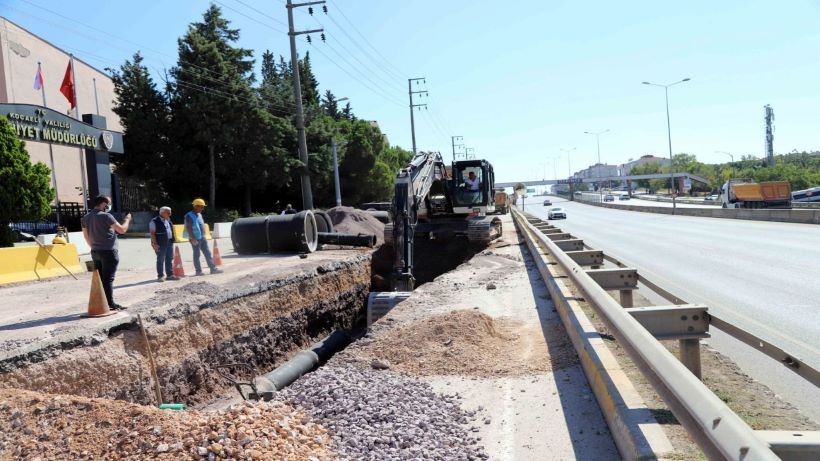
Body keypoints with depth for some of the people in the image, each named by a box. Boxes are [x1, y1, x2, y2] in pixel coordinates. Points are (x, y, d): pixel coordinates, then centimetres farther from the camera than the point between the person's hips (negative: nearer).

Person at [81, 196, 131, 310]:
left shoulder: (86, 218, 10)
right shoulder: (106, 216, -14)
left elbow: (86, 236, 18)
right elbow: (122, 230, -13)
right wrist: (127, 219, 4)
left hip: (95, 252, 7)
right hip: (108, 251, -7)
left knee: (99, 278, 10)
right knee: (108, 279, -4)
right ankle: (110, 304, -1)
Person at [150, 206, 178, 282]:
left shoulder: (168, 220, 14)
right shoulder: (154, 221, -9)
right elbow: (152, 233, -12)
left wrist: (172, 240, 17)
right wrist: (154, 244, -18)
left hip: (169, 242, 8)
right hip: (161, 244, -8)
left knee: (170, 259, 10)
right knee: (160, 260, -1)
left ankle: (170, 275, 17)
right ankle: (160, 276, 6)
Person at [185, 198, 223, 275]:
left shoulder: (199, 214, 14)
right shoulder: (189, 216, -12)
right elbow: (188, 228, -18)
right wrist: (193, 239, -22)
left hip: (202, 238, 8)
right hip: (195, 239, -8)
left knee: (208, 253, 6)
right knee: (196, 255, 0)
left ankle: (213, 268, 7)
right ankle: (198, 271, 7)